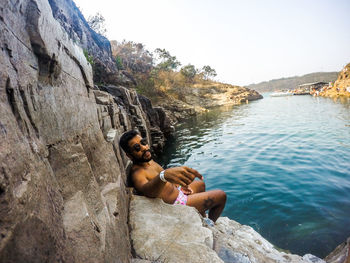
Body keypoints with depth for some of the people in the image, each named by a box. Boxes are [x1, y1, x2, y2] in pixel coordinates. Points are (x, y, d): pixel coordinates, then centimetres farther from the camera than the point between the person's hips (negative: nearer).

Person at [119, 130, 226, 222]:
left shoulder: (148, 160, 0)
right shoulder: (137, 173, -29)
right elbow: (146, 189, -54)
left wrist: (179, 185, -3)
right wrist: (164, 175, -73)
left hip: (177, 191, 10)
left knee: (200, 184, 34)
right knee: (221, 195, 1)